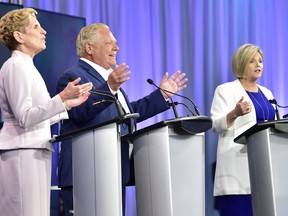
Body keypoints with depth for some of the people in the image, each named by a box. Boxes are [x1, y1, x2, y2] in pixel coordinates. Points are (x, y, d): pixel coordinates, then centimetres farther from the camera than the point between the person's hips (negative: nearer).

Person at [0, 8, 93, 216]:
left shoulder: (27, 67, 19)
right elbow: (25, 118, -18)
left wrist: (69, 104, 21)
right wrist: (61, 98, -25)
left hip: (34, 151, 9)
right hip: (22, 152, -9)